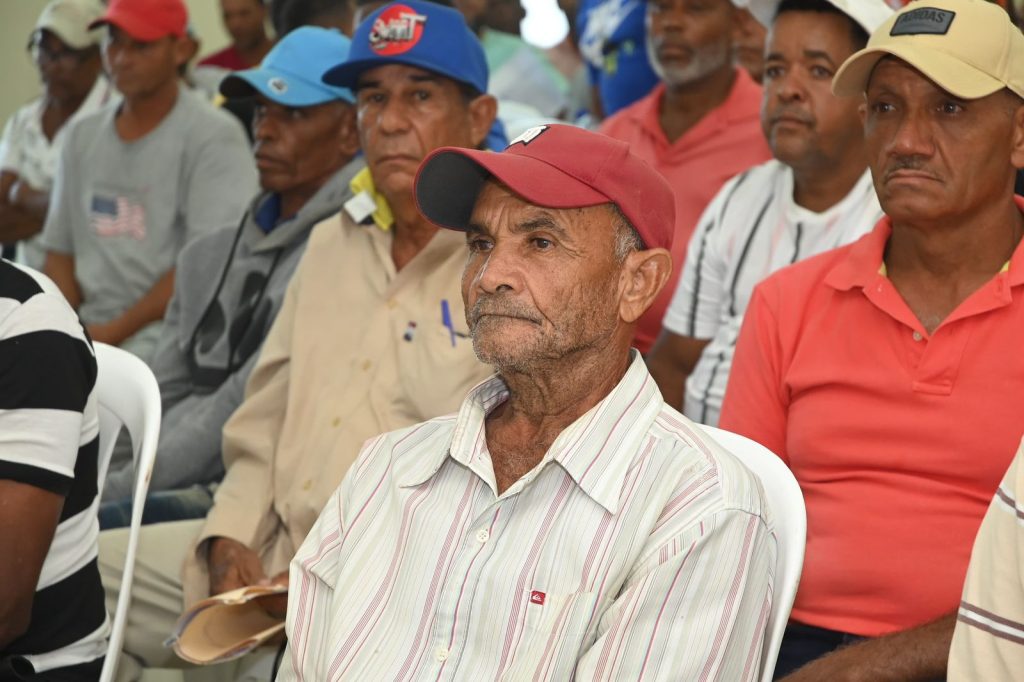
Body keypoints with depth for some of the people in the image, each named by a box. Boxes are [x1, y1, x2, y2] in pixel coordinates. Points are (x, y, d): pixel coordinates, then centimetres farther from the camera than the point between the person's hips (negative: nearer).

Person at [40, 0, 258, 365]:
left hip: (164, 335, -6)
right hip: (87, 334, 6)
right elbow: (59, 251, 17)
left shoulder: (214, 136, -3)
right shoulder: (82, 136, 17)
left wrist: (115, 332, -11)